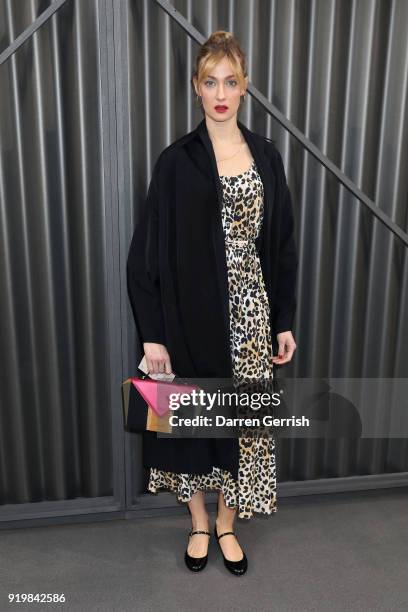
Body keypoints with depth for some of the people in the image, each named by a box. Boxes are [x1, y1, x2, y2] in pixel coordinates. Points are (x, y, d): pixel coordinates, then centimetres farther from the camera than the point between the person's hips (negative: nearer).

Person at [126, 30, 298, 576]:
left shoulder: (267, 156, 5)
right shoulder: (177, 161, -4)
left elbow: (283, 245, 7)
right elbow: (148, 254, -7)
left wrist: (285, 321, 5)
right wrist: (152, 335, -10)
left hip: (251, 310, 3)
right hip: (194, 312, -2)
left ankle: (227, 524, 36)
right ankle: (199, 523, 37)